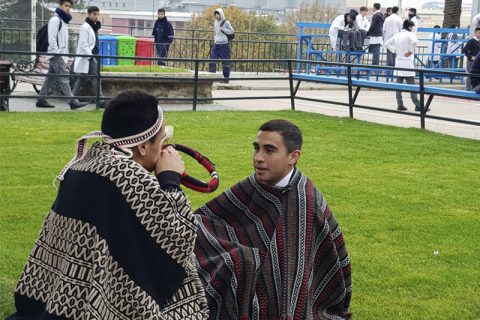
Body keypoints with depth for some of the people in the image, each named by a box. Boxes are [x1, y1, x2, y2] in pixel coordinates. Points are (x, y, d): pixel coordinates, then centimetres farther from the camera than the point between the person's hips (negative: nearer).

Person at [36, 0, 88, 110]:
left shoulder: (63, 20, 21)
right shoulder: (55, 19, -9)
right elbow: (52, 39, -15)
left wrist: (65, 57, 16)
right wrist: (57, 54, -19)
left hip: (60, 55, 9)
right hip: (56, 55, -9)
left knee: (50, 78, 10)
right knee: (64, 79, -13)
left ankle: (41, 100, 14)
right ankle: (73, 102, -18)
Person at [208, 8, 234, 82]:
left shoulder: (226, 22, -6)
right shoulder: (216, 22, 13)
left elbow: (232, 31, -6)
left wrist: (223, 29, -15)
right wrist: (214, 39, 14)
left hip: (224, 45, -6)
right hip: (216, 44, 6)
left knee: (225, 62, 0)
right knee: (212, 60, -2)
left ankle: (226, 78, 7)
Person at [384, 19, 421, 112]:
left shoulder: (397, 35, 12)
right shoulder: (410, 34, -8)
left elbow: (387, 44, 17)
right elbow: (414, 41, -29)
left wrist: (395, 51, 13)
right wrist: (411, 51, -16)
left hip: (398, 63, 6)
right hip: (407, 63, -6)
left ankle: (400, 105, 6)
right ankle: (417, 105, -5)